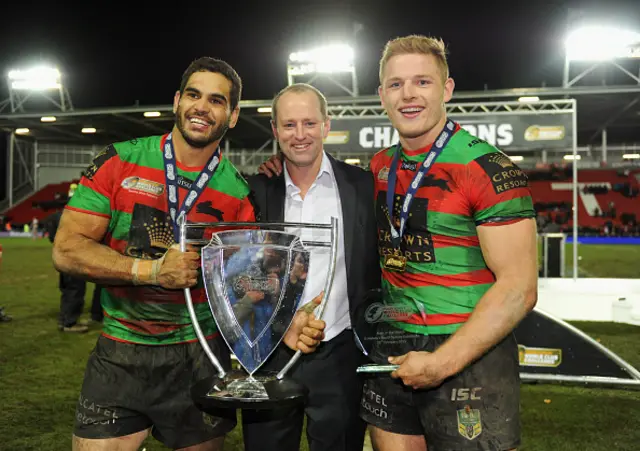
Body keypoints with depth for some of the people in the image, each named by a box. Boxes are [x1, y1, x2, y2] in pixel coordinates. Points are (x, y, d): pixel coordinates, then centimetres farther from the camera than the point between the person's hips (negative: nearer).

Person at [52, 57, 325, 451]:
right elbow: (67, 250, -8)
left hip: (199, 359, 1)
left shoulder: (239, 194, -3)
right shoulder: (121, 162, -4)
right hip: (119, 356, 0)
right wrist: (152, 270, -21)